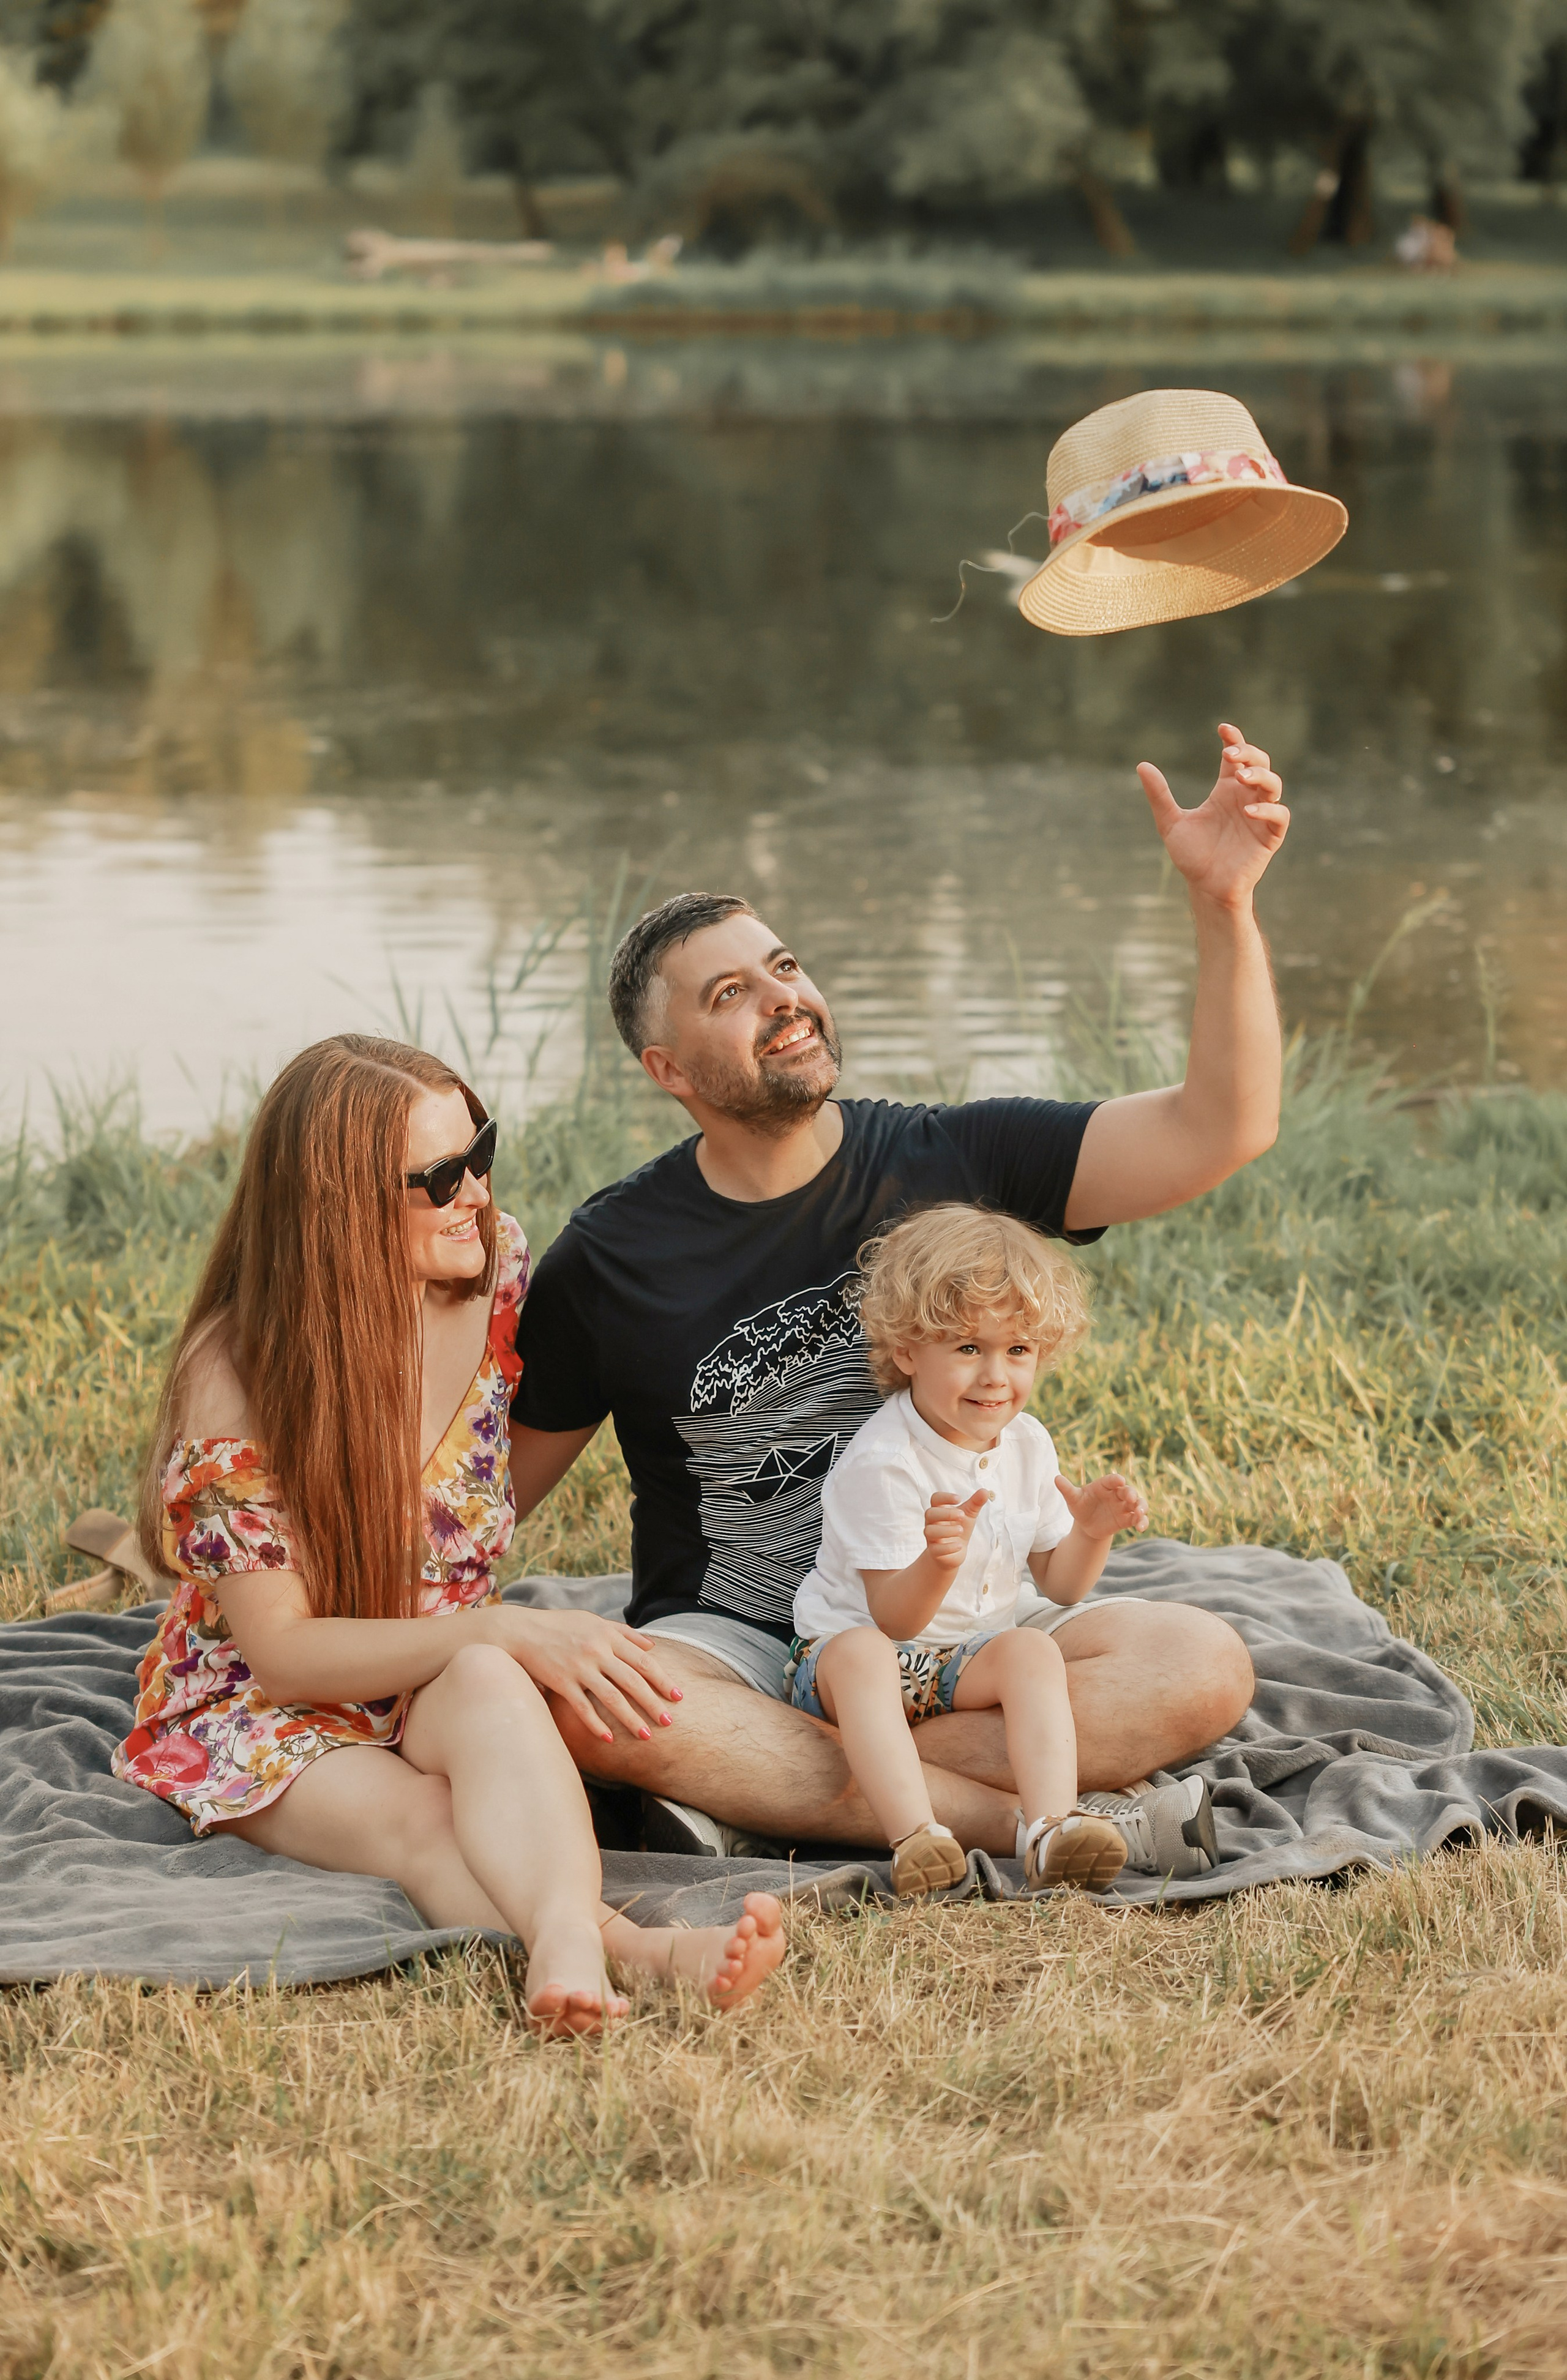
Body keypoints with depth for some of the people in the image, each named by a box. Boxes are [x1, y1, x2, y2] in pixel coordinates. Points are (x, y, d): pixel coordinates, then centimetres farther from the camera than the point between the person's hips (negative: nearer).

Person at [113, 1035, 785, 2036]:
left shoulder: (497, 1266, -3)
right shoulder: (233, 1379, -17)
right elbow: (280, 1650, -18)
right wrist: (509, 1632, -29)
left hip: (450, 1685, 3)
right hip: (265, 1713, -3)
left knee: (490, 1688, -36)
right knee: (422, 1827, -36)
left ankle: (566, 1942, -66)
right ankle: (648, 1950, -67)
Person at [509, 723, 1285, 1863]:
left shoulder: (948, 1165, 2)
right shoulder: (612, 1255, 1)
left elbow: (1221, 1129, -6)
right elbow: (498, 1482, 9)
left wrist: (1224, 901, -19)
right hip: (732, 1651, -1)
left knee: (1201, 1667, -26)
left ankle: (755, 1785, -26)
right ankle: (995, 1818, -31)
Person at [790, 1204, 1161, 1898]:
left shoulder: (1027, 1445, 1)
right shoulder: (882, 1463, -21)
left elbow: (1059, 1585, 10)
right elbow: (894, 1619, -23)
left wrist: (1090, 1533, -12)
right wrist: (939, 1562, -44)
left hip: (965, 1662, 5)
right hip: (855, 1639, -5)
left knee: (1034, 1651, -24)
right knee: (861, 1655, -38)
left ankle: (1050, 1829, -40)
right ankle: (916, 1837, -54)